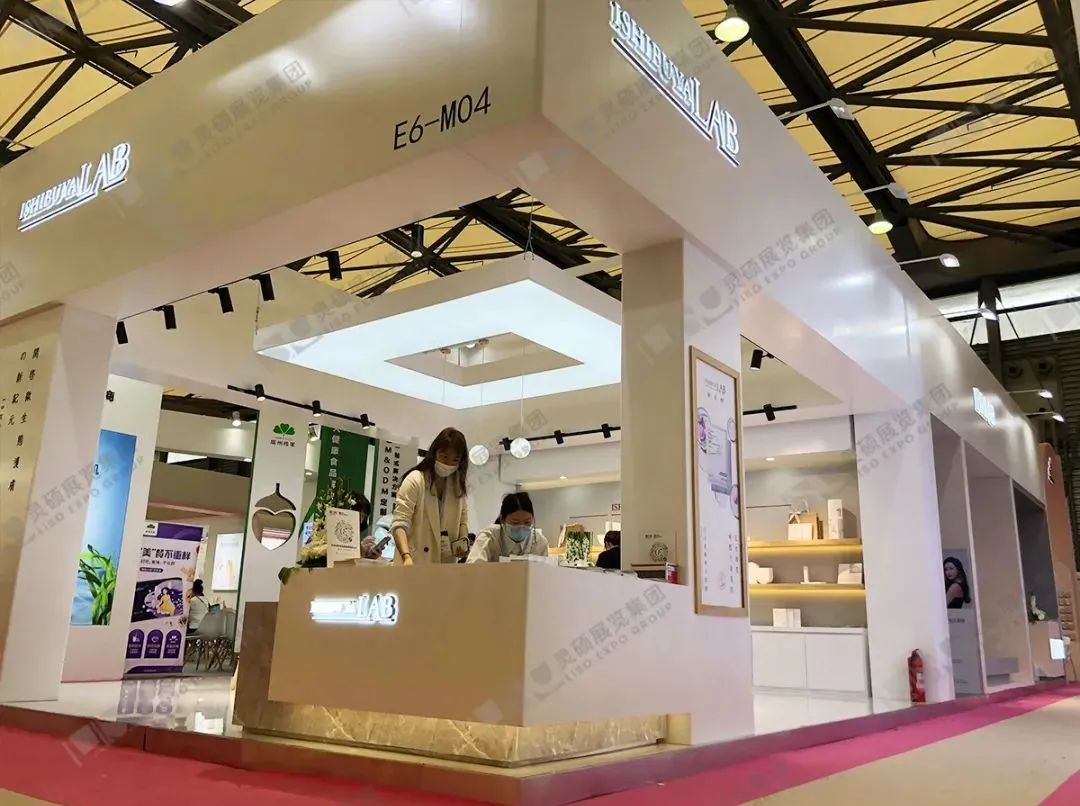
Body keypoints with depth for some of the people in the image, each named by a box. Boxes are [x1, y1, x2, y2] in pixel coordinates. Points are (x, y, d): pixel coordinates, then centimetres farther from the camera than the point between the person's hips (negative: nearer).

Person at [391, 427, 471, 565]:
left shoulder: (458, 486, 12)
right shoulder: (415, 480, -8)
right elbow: (400, 524, -17)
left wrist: (463, 541, -3)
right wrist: (406, 557, -33)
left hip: (445, 566, 5)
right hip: (415, 563, -5)